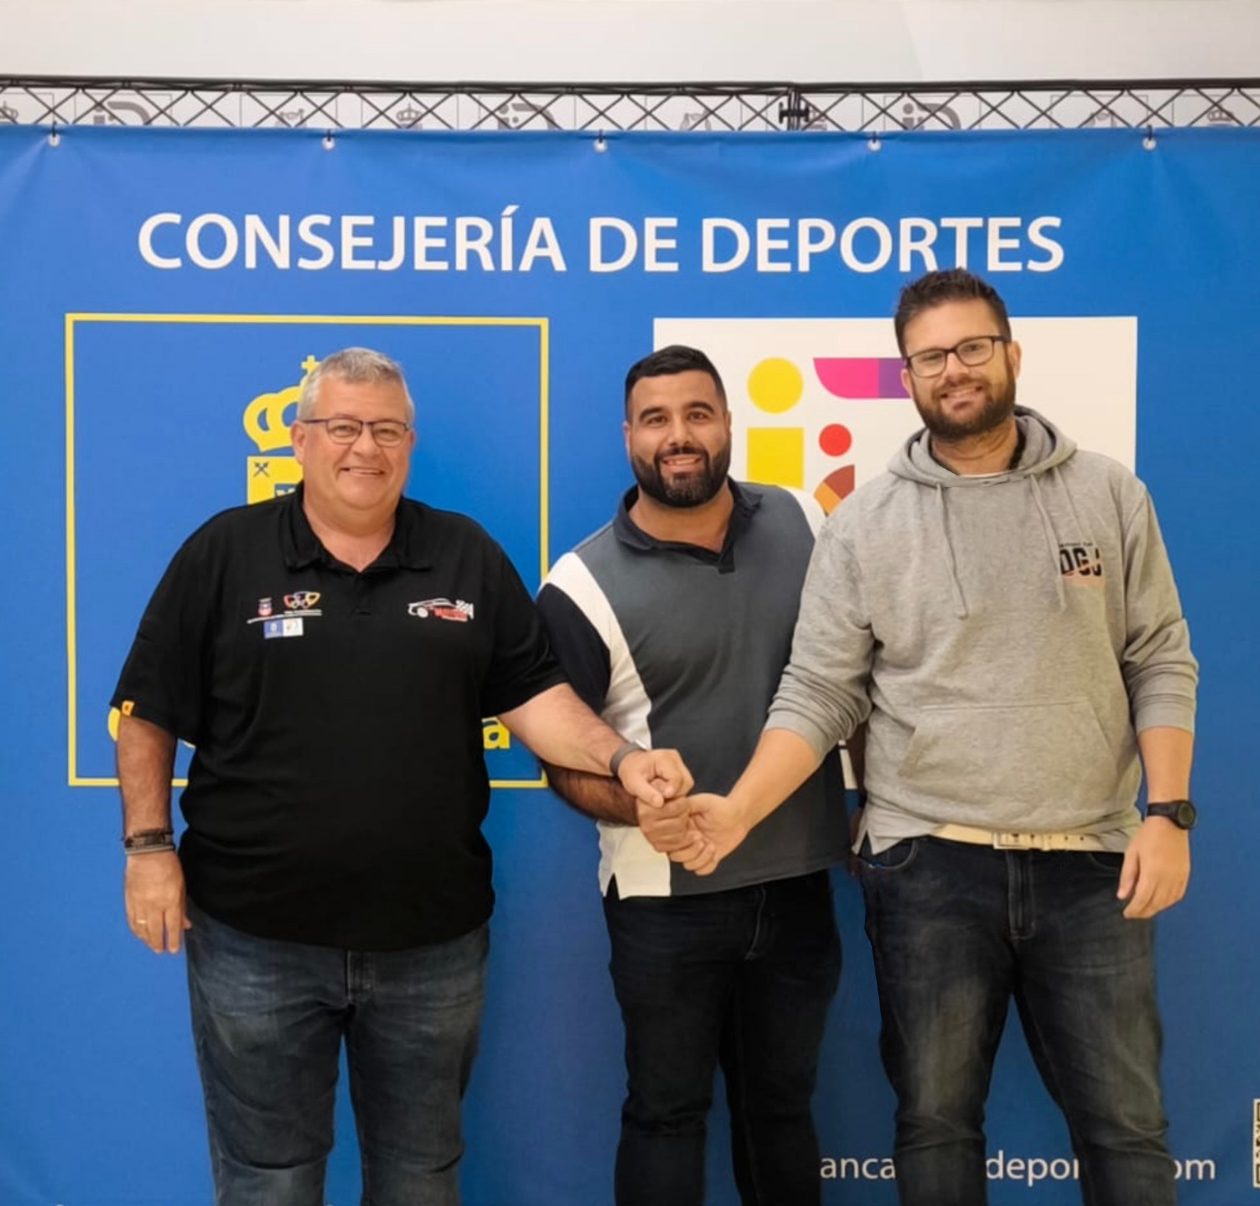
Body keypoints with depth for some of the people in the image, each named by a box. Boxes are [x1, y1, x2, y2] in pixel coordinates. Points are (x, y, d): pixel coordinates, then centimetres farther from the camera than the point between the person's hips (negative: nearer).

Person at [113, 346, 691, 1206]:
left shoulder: (469, 557, 3)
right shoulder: (224, 553, -2)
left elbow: (534, 694, 1)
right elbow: (149, 713, 1)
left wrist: (620, 757, -15)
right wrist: (151, 847, -5)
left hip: (432, 937, 2)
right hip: (256, 936, -1)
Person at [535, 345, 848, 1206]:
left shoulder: (801, 526, 1)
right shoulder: (584, 586, -11)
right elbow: (558, 752, -7)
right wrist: (632, 804, -25)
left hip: (798, 884, 4)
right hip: (666, 900, -3)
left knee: (781, 1104, 20)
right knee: (666, 1112, 12)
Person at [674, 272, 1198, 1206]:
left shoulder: (1109, 496, 4)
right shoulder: (864, 524, 1)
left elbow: (1162, 664, 4)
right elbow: (817, 697, -2)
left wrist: (1167, 813, -7)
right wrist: (738, 812, -15)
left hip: (1090, 864, 1)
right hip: (927, 867, 0)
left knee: (1126, 1124, 9)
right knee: (936, 1120, 12)